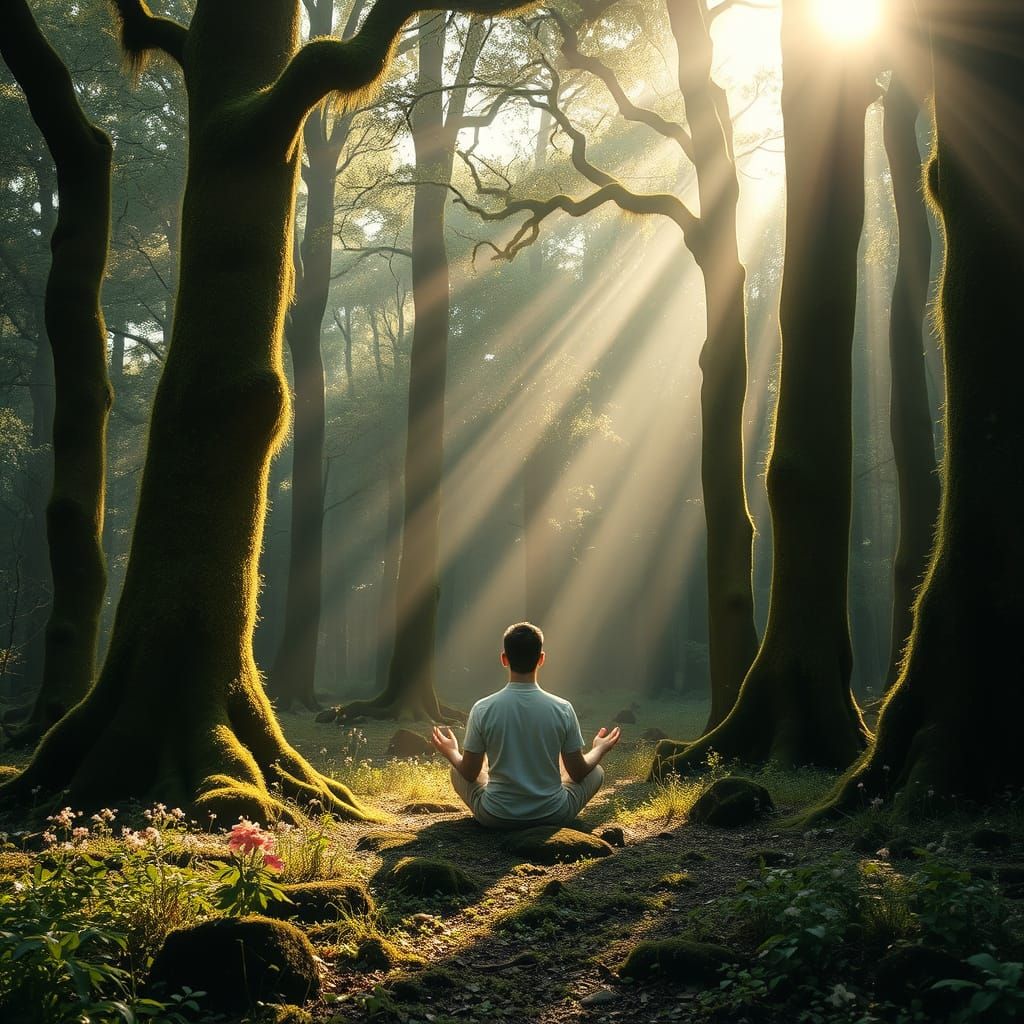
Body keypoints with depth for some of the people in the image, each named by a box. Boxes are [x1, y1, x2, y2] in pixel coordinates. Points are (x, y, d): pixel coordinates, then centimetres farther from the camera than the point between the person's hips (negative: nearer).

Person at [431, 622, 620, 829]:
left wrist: (451, 753, 18)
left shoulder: (482, 709, -14)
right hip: (553, 816, 0)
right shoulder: (563, 709, -13)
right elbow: (578, 773, -4)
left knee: (457, 770, 29)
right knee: (596, 771, 26)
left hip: (495, 818, 0)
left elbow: (469, 774, -4)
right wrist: (599, 750, 18)